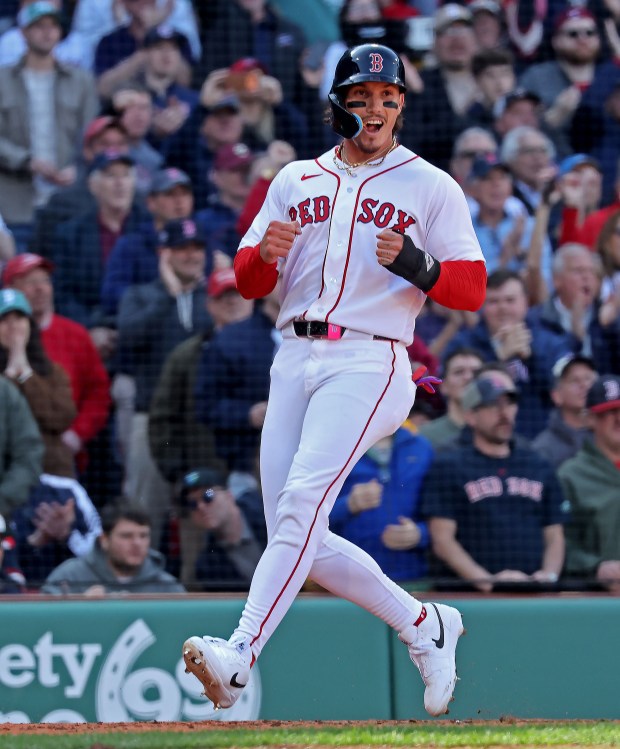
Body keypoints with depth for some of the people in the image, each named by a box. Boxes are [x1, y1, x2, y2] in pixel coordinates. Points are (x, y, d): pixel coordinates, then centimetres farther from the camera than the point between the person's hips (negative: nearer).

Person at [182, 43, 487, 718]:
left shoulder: (431, 187, 7)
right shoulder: (295, 181, 18)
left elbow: (472, 288, 0)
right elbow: (246, 281, 15)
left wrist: (416, 265, -20)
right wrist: (264, 253, -9)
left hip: (369, 363, -6)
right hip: (294, 359, 6)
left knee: (302, 502, -24)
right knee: (299, 541, 1)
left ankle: (241, 655, -34)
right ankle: (423, 625, 18)